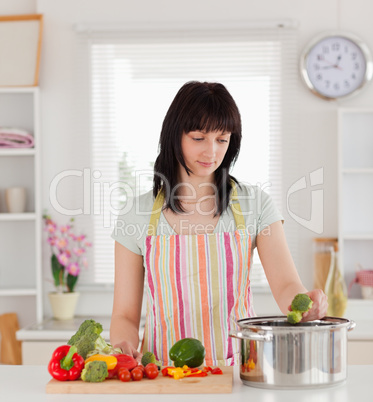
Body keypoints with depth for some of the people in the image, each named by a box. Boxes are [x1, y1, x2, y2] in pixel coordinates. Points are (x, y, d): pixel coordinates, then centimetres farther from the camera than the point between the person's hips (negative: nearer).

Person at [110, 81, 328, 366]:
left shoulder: (255, 204, 5)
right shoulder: (138, 215, 4)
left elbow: (286, 284, -6)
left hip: (236, 367, 1)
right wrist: (126, 347, -14)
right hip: (165, 373, 0)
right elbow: (125, 316, 7)